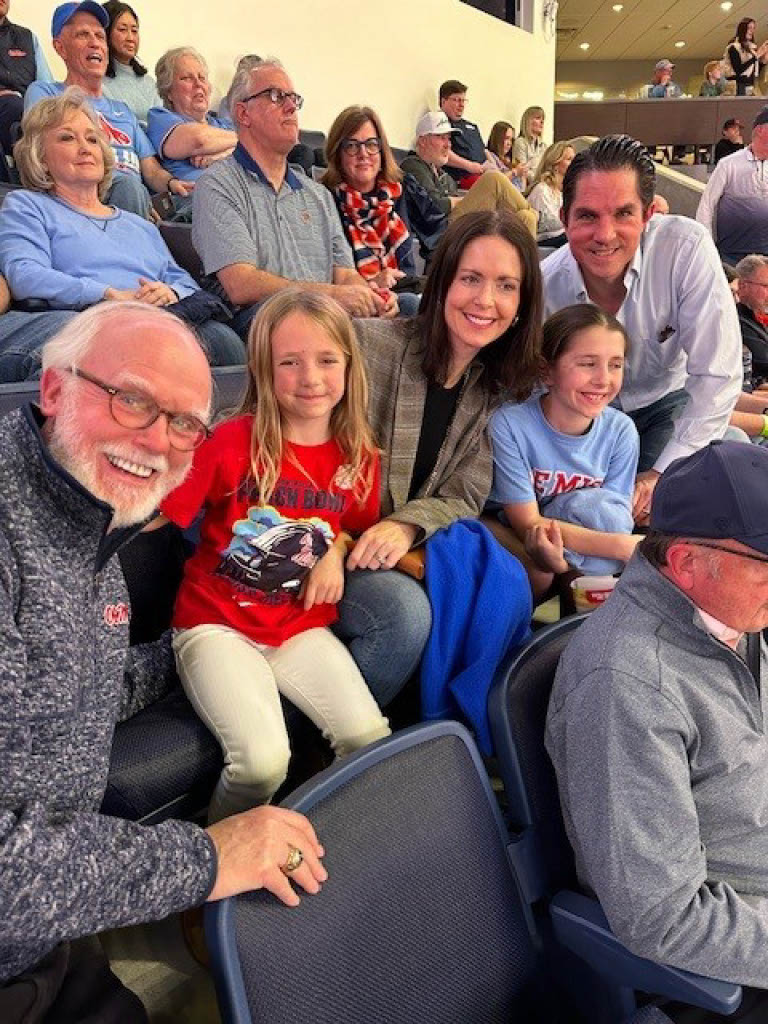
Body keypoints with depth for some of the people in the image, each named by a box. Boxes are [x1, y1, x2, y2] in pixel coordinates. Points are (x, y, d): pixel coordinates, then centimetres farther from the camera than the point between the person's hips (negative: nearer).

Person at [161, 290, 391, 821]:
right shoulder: (234, 440, -11)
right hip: (218, 624, -4)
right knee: (264, 762, -22)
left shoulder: (358, 455, 2)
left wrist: (337, 549, -1)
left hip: (302, 627, 4)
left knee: (372, 739, -14)